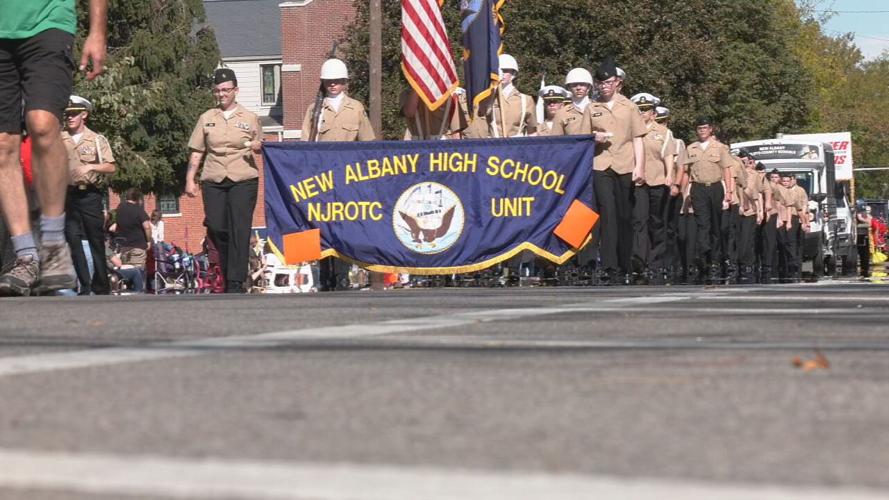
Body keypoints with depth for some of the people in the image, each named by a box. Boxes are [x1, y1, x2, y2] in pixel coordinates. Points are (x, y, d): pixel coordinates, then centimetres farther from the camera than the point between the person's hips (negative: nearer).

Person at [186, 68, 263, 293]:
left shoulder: (250, 118, 9)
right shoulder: (206, 118, 12)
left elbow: (259, 147, 17)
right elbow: (196, 151, 12)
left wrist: (258, 146, -7)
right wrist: (190, 179, 4)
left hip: (243, 180, -2)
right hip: (213, 181, 2)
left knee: (239, 230, -9)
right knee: (216, 228, -4)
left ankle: (236, 283, -9)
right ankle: (228, 271, 18)